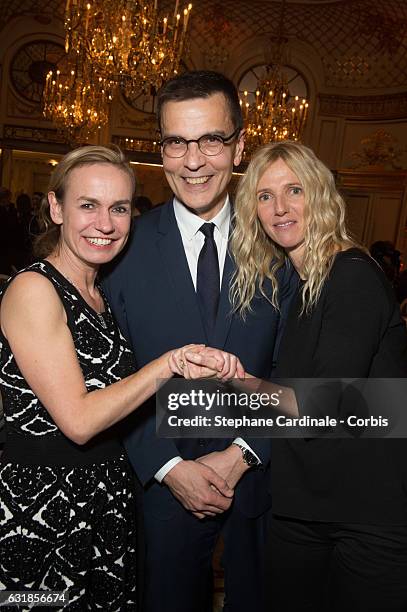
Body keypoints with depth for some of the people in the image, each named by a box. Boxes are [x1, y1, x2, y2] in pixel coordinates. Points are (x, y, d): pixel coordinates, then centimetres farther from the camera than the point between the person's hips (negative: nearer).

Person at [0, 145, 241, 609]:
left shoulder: (101, 295, 6)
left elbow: (115, 398, 8)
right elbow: (78, 420, -22)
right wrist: (174, 361, -20)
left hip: (107, 496, 7)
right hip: (40, 503, -7)